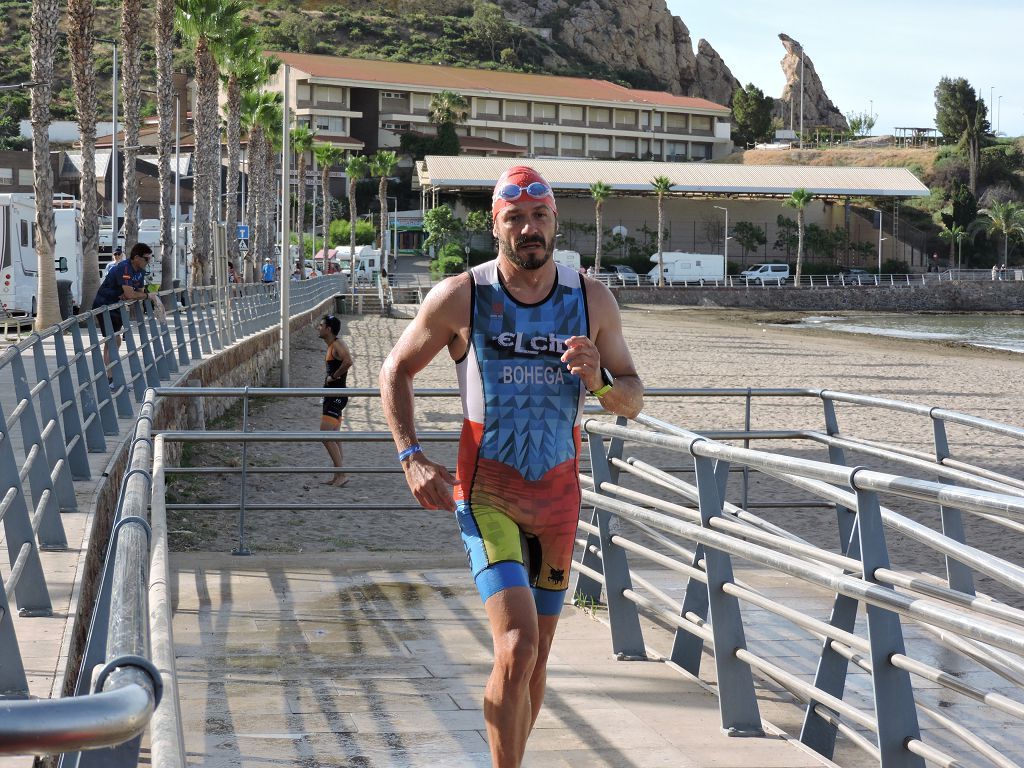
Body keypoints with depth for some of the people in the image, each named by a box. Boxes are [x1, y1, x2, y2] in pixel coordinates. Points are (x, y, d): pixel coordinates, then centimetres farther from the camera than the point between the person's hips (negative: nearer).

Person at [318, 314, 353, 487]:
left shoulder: (337, 345, -15)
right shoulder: (331, 345, 15)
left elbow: (348, 362, -33)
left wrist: (333, 377, -22)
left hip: (336, 397, -11)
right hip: (332, 396, 11)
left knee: (325, 435, -15)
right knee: (333, 437, 12)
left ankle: (341, 474, -14)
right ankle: (338, 476, 16)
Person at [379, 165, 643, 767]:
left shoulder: (593, 300, 0)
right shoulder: (460, 297, -7)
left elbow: (634, 399, 6)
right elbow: (397, 371, 6)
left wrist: (598, 381, -16)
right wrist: (412, 458, -5)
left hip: (559, 492, 4)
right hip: (486, 490, -3)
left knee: (536, 654, 11)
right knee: (517, 646, -19)